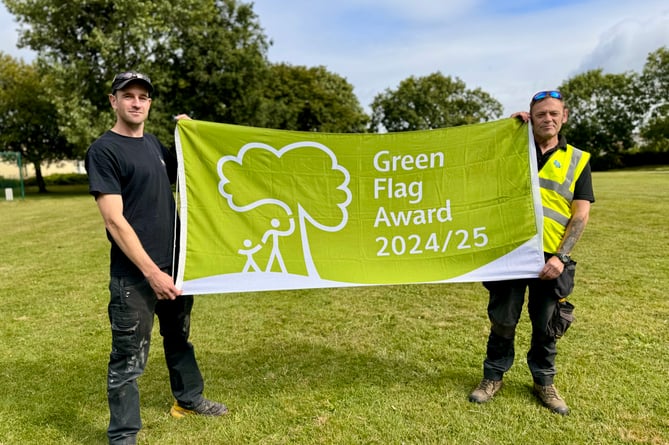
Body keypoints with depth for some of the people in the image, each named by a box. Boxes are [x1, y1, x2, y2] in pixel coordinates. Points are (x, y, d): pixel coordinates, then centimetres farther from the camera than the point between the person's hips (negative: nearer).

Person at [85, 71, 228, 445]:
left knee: (179, 337, 22)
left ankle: (188, 399, 41)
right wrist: (151, 272, -22)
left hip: (175, 262, 8)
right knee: (130, 358, 3)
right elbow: (114, 220, -18)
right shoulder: (104, 151, -11)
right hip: (134, 274, -7)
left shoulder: (153, 142, 11)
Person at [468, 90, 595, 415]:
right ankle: (493, 376, 27)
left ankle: (544, 382, 32)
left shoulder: (577, 160, 7)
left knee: (547, 325, 12)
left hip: (550, 258, 0)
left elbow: (581, 215, 1)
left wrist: (561, 256, -10)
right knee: (502, 320, 10)